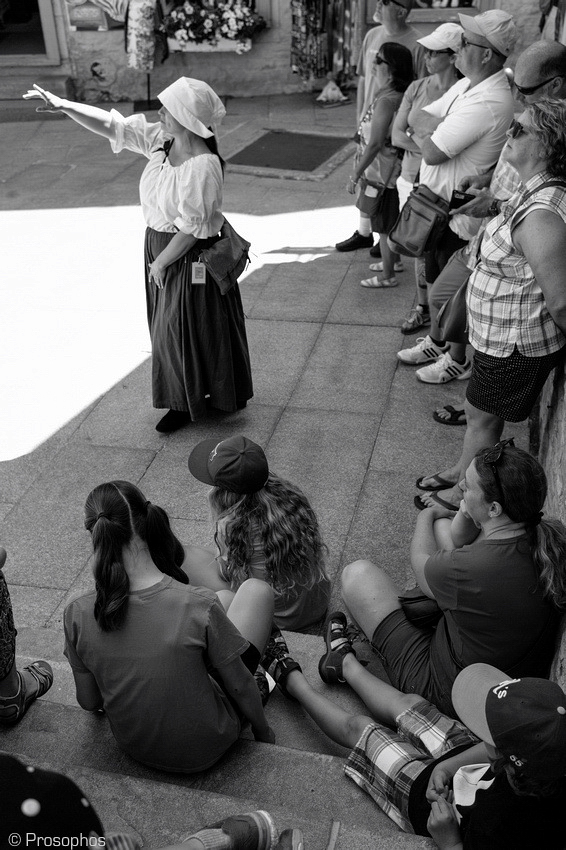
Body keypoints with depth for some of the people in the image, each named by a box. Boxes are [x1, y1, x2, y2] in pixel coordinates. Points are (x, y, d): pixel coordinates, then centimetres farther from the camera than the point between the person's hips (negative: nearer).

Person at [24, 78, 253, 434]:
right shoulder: (159, 138, -3)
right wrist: (63, 105, -8)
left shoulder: (202, 165, -27)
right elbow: (111, 125, 1)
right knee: (172, 329, 18)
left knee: (190, 330, 6)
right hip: (159, 245, 9)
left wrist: (161, 262, -15)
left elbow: (191, 229, -24)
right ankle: (185, 401, 35)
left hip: (190, 258, -9)